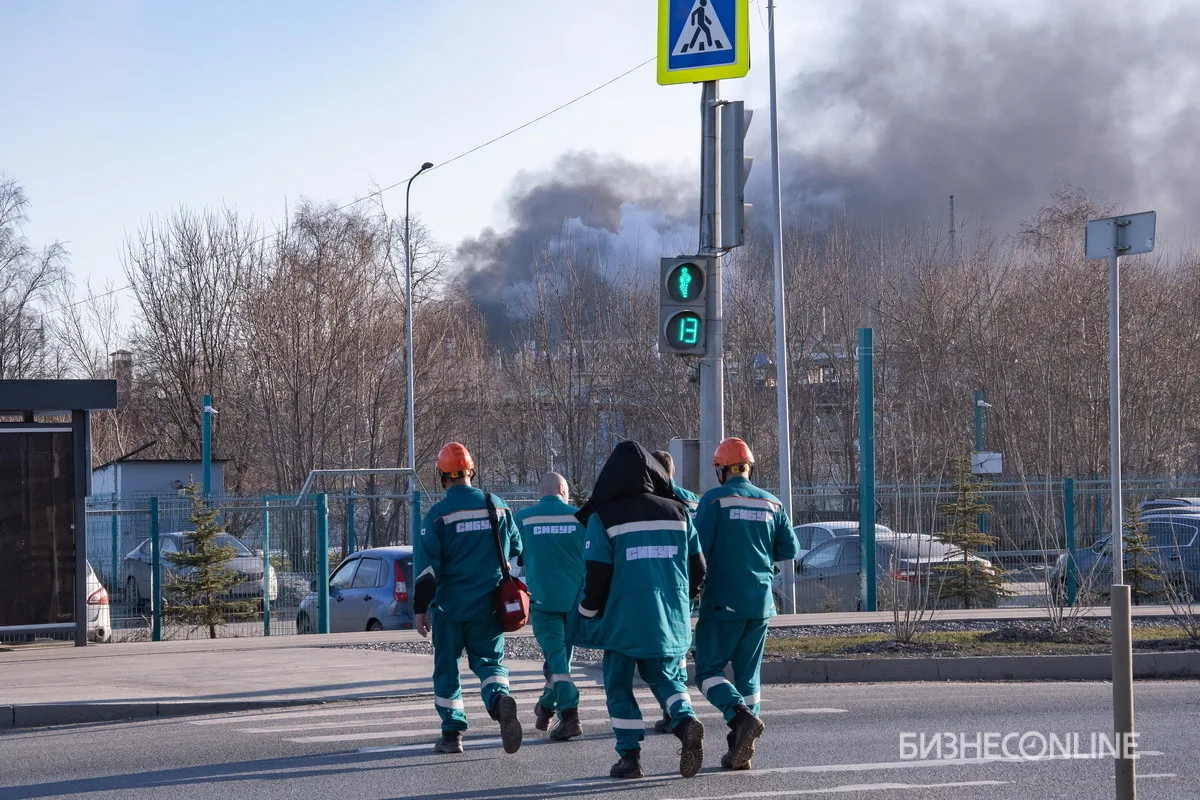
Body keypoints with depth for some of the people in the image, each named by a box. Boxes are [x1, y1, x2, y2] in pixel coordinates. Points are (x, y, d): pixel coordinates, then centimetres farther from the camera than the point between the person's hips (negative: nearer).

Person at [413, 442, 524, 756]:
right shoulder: (498, 506, 2)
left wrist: (421, 608, -6)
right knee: (488, 660, 10)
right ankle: (500, 700, -22)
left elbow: (426, 566, -11)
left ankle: (452, 733, 10)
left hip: (450, 604, -3)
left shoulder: (438, 514, -9)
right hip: (489, 605, 3)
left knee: (447, 667, 10)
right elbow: (516, 550, 11)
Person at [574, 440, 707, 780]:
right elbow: (698, 567, 8)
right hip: (670, 619, 3)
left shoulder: (603, 518, -7)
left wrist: (588, 616, 5)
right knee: (666, 676, 16)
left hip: (624, 618, -3)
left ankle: (630, 756, 7)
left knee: (619, 685, 10)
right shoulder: (677, 513, 5)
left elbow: (596, 576, -9)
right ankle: (686, 721, -10)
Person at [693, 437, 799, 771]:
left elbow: (699, 547, -12)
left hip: (722, 602, -5)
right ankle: (741, 752, 9)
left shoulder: (715, 499, -8)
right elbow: (789, 549, 7)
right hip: (760, 604, 5)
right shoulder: (772, 504, 6)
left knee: (709, 670, 2)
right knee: (748, 674, 12)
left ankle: (741, 716, -23)